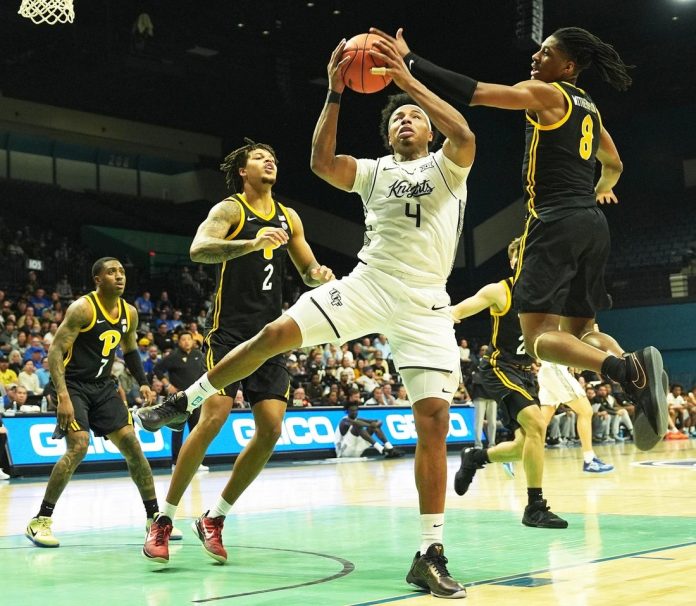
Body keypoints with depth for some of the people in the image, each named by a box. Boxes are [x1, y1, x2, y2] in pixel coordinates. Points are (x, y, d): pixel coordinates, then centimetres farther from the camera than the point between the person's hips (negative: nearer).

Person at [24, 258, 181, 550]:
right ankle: (40, 521, -11)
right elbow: (55, 351, -19)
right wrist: (63, 396, -28)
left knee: (132, 445, 0)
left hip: (104, 386, 6)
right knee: (78, 447, -21)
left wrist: (142, 382, 8)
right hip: (74, 385, -6)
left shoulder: (129, 313, 4)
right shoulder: (83, 308, -16)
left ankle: (154, 516, 11)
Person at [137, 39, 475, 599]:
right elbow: (322, 161, -2)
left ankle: (430, 555, -5)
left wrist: (408, 80, -14)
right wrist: (335, 93, -7)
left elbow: (464, 136, -16)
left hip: (424, 305, -2)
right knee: (275, 334, -12)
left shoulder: (447, 167, 8)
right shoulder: (374, 172, 16)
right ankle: (185, 402, 9)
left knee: (434, 420, -10)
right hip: (367, 284, 2)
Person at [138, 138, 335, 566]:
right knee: (214, 418, -18)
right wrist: (251, 243, -37)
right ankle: (164, 520, -6)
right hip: (230, 332, -6)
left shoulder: (288, 217, 16)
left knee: (271, 429, -3)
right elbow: (199, 249, -21)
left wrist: (320, 275, 0)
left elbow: (309, 271, 25)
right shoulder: (229, 209, -2)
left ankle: (215, 518, 11)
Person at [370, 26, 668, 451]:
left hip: (556, 222, -8)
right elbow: (614, 165, 36)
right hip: (592, 224, 8)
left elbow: (473, 92, -14)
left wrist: (409, 61, -12)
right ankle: (637, 371, -12)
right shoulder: (589, 108, 21)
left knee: (539, 336, -10)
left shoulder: (546, 93, -3)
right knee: (579, 330, 15)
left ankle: (628, 370, -32)